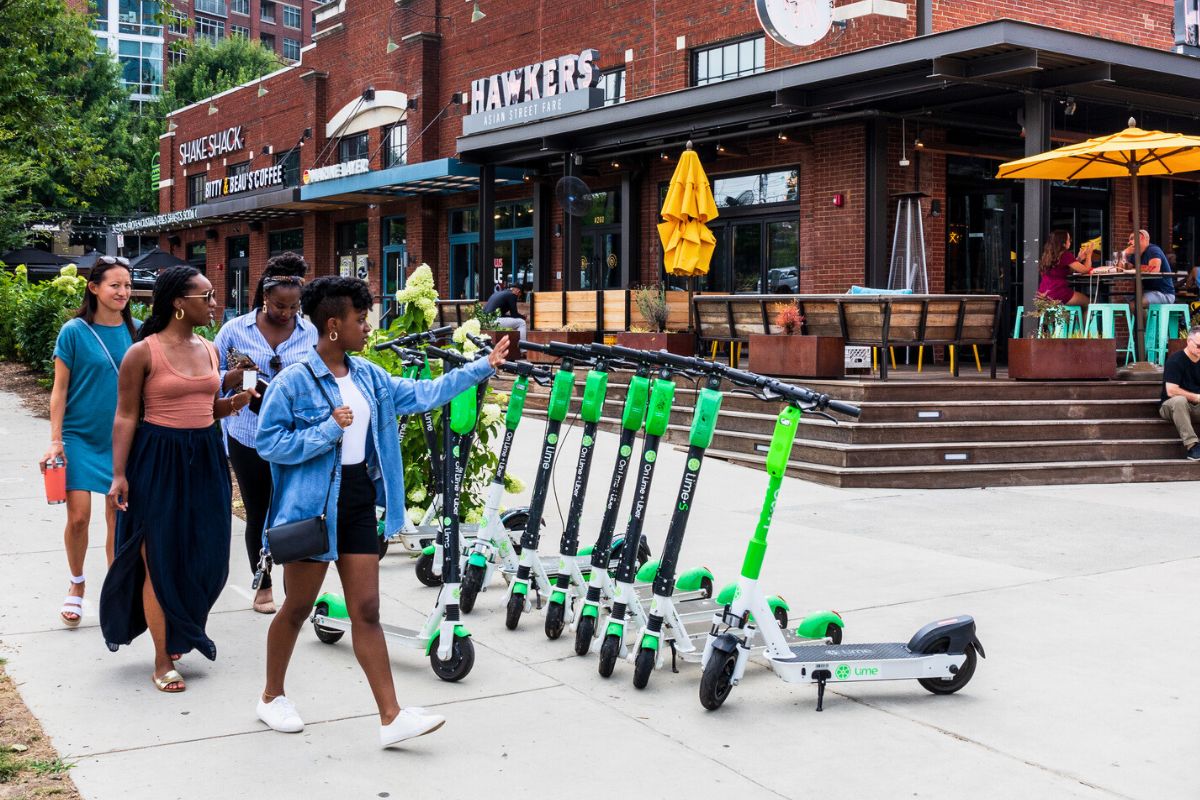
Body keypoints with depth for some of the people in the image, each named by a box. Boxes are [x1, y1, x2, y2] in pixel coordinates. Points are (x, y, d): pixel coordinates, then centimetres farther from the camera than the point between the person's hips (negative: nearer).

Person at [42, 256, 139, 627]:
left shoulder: (135, 332, 2)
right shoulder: (75, 332, -7)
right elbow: (60, 389, -4)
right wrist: (55, 441, -8)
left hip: (124, 439, 3)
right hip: (81, 436, -3)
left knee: (119, 519, 6)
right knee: (78, 516, -7)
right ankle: (76, 586, 17)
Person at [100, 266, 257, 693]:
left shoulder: (208, 350, 9)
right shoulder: (143, 353, -9)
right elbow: (125, 417, -8)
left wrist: (234, 402, -2)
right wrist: (119, 475, -13)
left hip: (205, 459, 6)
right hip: (160, 461, -6)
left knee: (205, 557, 7)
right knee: (160, 561, 2)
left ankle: (179, 629, 32)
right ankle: (163, 661, 12)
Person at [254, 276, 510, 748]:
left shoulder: (368, 377, 7)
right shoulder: (293, 382, -13)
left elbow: (423, 394, 14)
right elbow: (268, 443, -14)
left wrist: (482, 368, 14)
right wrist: (328, 431, -21)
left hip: (358, 504, 6)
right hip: (313, 508, -6)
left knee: (367, 611, 4)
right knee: (298, 607, 10)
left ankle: (391, 717, 2)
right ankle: (272, 697, 31)